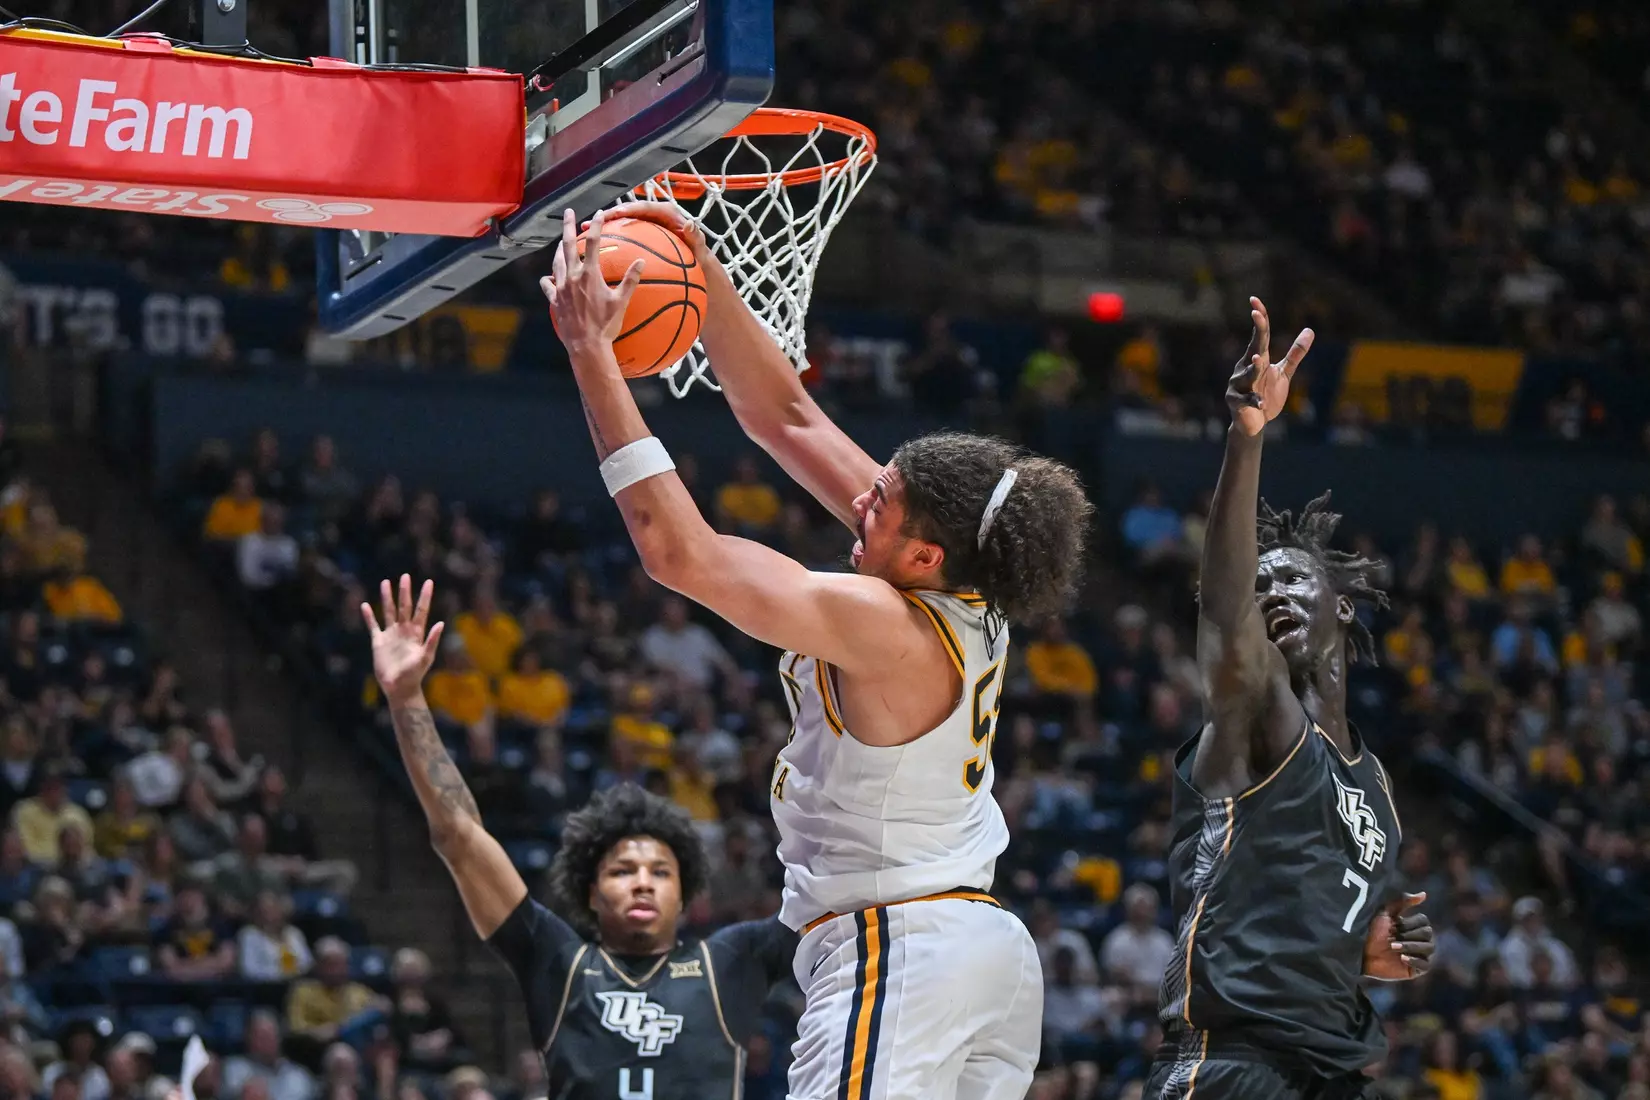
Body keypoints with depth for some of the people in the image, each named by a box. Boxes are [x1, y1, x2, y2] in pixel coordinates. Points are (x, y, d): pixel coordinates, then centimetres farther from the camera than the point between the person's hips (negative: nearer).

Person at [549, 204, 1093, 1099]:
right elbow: (783, 416, 10)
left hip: (897, 952, -10)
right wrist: (703, 273, 4)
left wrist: (591, 353, -16)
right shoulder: (957, 598, 5)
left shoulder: (879, 623, -19)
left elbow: (678, 550, -19)